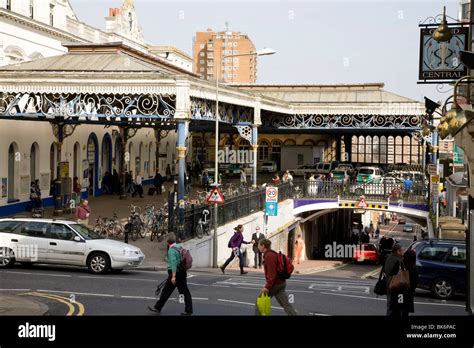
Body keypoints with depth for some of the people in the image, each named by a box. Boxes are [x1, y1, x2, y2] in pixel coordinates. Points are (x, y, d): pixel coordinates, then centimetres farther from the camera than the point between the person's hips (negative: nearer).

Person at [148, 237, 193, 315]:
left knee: (166, 291, 2)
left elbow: (173, 263, -24)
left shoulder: (171, 250, -13)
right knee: (185, 292, 5)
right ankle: (189, 310, 2)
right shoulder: (181, 248, 12)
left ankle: (157, 308, 11)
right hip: (182, 273, 8)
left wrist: (173, 276, -27)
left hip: (175, 273, -8)